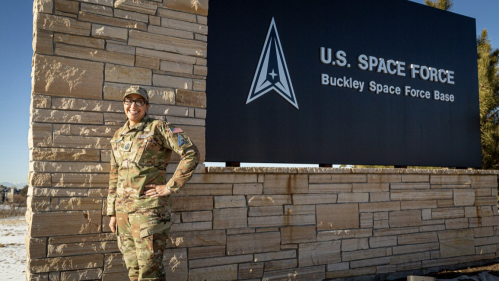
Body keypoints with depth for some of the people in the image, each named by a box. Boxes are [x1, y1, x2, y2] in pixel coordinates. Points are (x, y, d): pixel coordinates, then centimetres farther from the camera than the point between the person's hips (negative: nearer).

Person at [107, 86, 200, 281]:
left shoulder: (158, 128, -4)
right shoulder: (118, 136, 15)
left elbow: (191, 154, -12)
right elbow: (114, 176, 19)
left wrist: (171, 186, -13)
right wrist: (112, 213, 16)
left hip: (149, 207, -6)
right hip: (123, 209, 7)